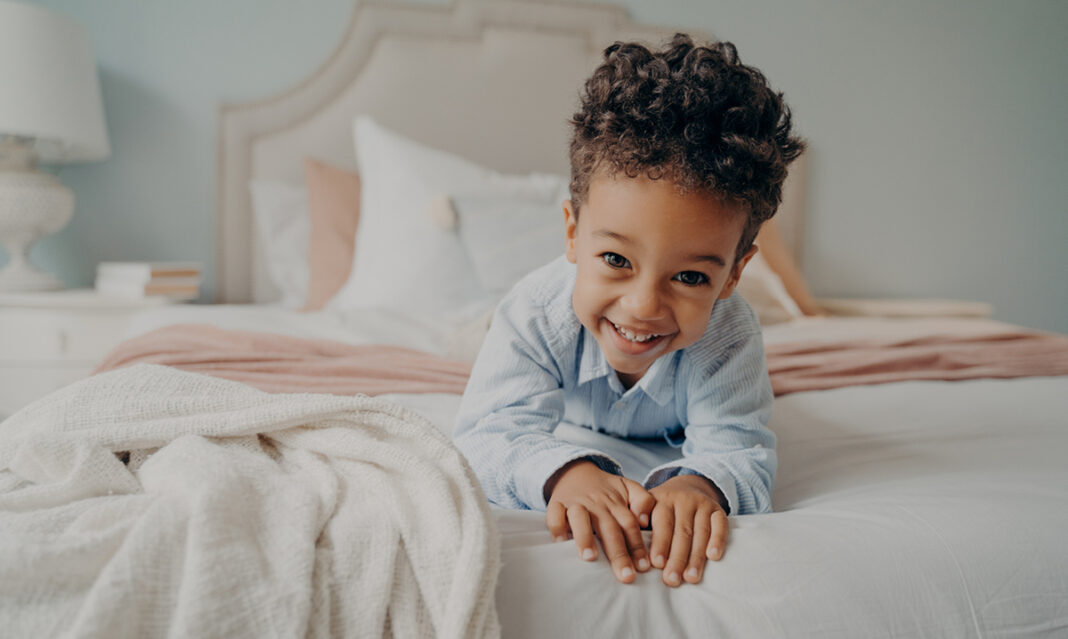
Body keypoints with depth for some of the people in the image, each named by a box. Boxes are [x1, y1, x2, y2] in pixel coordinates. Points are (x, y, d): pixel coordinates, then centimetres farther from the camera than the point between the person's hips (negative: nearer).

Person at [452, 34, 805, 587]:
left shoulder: (728, 339, -50)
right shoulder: (537, 315, -51)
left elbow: (743, 455, -50)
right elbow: (492, 432, -56)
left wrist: (699, 484, -78)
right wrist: (564, 472, -80)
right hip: (569, 413, 0)